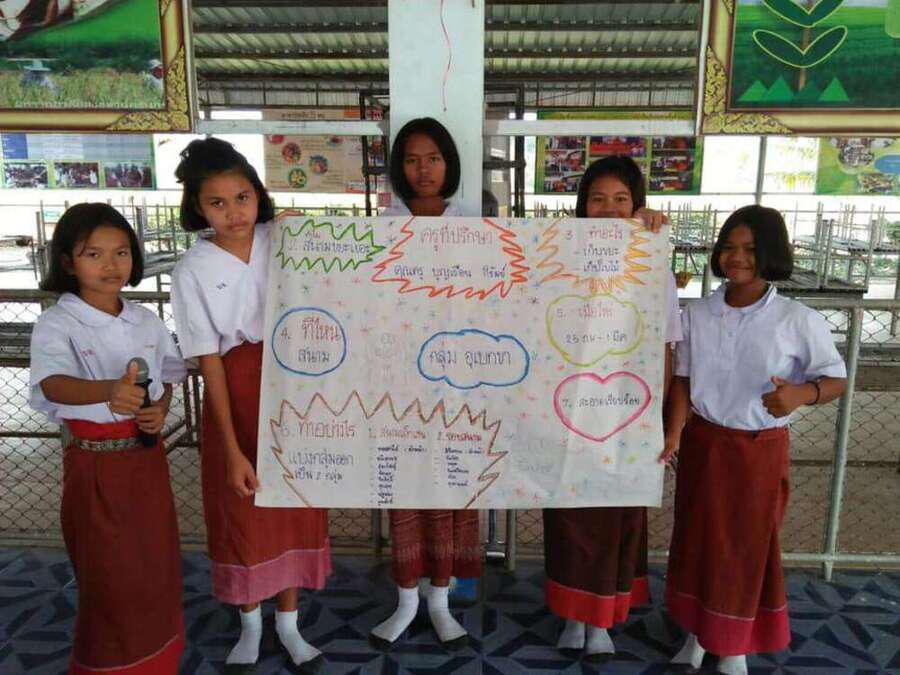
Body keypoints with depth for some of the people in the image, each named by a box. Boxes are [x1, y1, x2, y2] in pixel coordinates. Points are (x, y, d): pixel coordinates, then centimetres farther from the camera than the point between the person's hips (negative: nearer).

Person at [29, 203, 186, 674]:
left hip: (147, 455, 4)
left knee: (156, 562, 15)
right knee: (109, 574, 6)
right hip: (94, 462, -4)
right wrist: (109, 392, -51)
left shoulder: (147, 322, 2)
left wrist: (160, 412, -7)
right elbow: (53, 384, -30)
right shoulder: (56, 324, -13)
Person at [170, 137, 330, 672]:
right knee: (242, 511, 11)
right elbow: (209, 362, -10)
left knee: (294, 505, 10)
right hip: (238, 392, -1)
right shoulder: (193, 271, -8)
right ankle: (250, 624, 36)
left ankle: (289, 624, 32)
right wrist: (233, 451, -13)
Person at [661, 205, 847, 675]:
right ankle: (696, 637, 36)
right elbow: (683, 379, 0)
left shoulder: (799, 321, -13)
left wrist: (801, 394, -26)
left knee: (748, 548, 11)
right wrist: (673, 432, -12)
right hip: (702, 444, 3)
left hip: (760, 450, -2)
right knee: (695, 541, 14)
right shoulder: (696, 314, -3)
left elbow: (836, 378, -4)